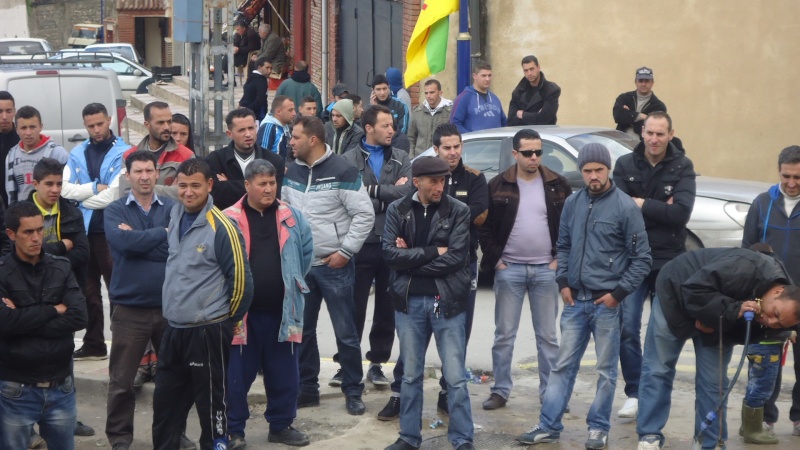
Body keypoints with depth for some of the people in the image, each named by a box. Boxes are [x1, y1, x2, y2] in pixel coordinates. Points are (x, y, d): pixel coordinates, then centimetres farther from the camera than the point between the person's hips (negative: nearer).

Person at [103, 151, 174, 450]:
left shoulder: (173, 208, 2)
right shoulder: (115, 210, 0)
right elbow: (123, 241, -20)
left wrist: (137, 239, -14)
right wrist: (163, 233, -13)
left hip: (170, 304, 1)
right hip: (129, 307, -1)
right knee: (122, 379, 4)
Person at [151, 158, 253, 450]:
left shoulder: (221, 227, -17)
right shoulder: (174, 216, 5)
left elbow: (241, 279, -14)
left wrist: (228, 318, -3)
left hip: (207, 332, -7)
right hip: (173, 328, 7)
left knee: (210, 399, 3)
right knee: (165, 398, 17)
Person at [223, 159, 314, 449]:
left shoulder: (291, 218, 4)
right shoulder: (230, 220, -7)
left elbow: (307, 251, 16)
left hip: (281, 311, 3)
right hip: (241, 311, -3)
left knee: (284, 373, 11)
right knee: (238, 374, 4)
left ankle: (281, 425, 24)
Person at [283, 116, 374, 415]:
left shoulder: (342, 171, -12)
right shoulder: (292, 172, 7)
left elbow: (365, 214, -12)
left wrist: (345, 251, -13)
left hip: (335, 266, -6)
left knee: (345, 332, 0)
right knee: (302, 330, 12)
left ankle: (353, 392, 10)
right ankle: (307, 389, 23)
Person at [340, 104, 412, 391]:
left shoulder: (401, 159, 8)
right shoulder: (350, 160, -1)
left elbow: (408, 191, -8)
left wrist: (373, 190, -12)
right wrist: (391, 193, -11)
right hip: (362, 242, -3)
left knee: (387, 307, 8)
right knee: (354, 306, 3)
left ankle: (377, 363, 18)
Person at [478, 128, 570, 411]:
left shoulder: (557, 185, 3)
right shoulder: (498, 186, 1)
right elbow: (485, 226, 3)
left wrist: (560, 258, -2)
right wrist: (494, 259, -4)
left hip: (545, 270, 1)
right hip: (509, 269, 0)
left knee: (547, 335, 5)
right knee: (504, 334, 4)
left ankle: (550, 392, 12)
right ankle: (500, 391, 12)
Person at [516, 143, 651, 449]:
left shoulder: (625, 207, -9)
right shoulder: (572, 204, 5)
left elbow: (642, 259, -6)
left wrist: (618, 293, -10)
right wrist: (563, 283, 5)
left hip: (606, 302, -4)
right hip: (574, 300, 4)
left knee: (606, 370, 6)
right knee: (563, 366, 8)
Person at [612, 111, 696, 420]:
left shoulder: (682, 167, -2)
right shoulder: (625, 165, 1)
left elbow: (681, 213, -14)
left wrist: (642, 205, -13)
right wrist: (659, 210, -14)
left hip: (669, 262, 0)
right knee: (628, 329, -6)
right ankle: (634, 395, 2)